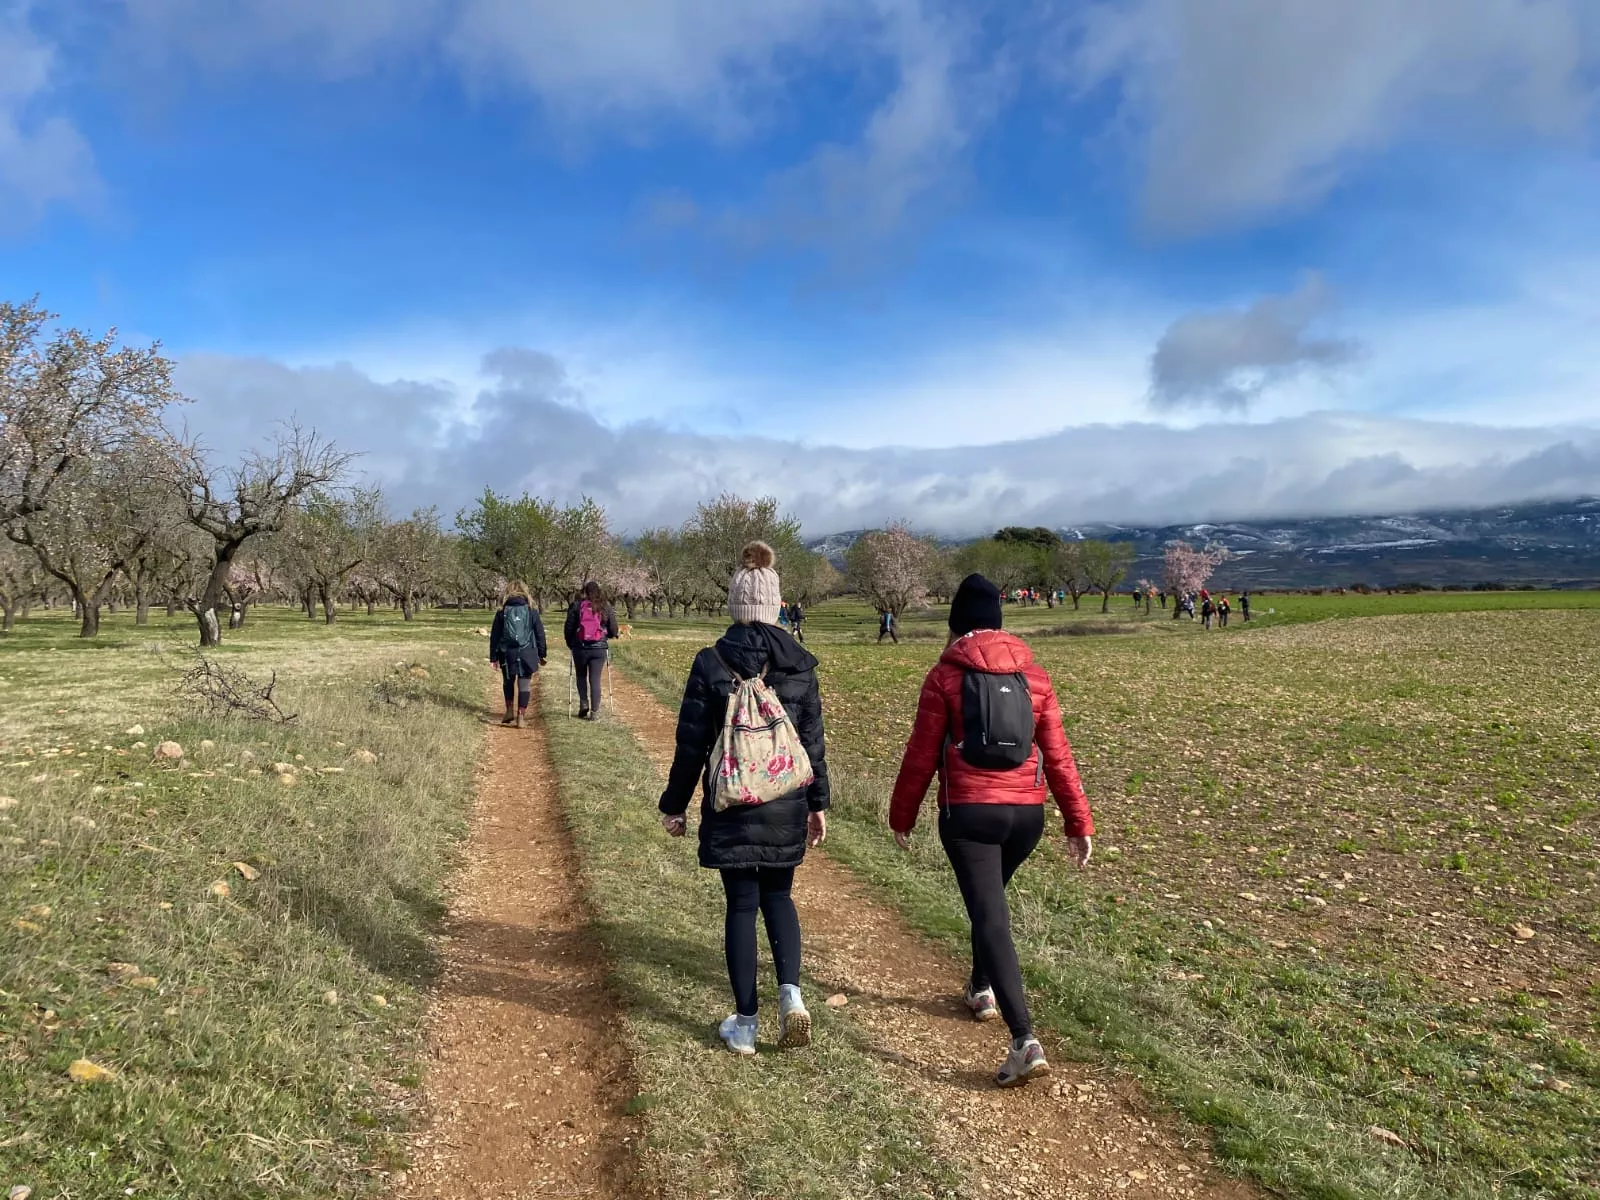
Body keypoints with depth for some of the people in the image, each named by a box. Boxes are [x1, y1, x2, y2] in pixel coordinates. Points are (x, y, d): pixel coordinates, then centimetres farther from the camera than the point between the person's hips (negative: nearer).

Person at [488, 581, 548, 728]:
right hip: (527, 654, -1)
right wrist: (541, 655, 12)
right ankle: (521, 716, 1)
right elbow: (540, 634, 4)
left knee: (508, 682, 21)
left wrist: (494, 656, 10)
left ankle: (509, 711, 17)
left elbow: (494, 635, 4)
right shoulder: (532, 611, 1)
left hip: (507, 654, 1)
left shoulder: (502, 612, 3)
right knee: (524, 685, 4)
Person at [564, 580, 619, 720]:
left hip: (580, 648, 0)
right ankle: (595, 712, 4)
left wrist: (570, 644, 15)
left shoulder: (575, 606, -2)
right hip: (599, 648, 1)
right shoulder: (606, 608, 1)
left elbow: (568, 628, -1)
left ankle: (584, 705, 7)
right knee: (595, 679, 6)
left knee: (581, 676, 20)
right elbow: (613, 631, 5)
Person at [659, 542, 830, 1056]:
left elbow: (691, 743, -5)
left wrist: (675, 804, 5)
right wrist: (818, 804, 13)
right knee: (777, 895, 20)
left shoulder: (710, 663, -9)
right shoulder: (799, 663, -1)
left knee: (741, 904, 9)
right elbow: (813, 741, 3)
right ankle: (790, 992, 1)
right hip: (786, 807, 2)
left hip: (731, 807, -2)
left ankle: (744, 1024, 16)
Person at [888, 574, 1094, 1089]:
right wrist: (1079, 822, 8)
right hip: (1027, 813, 5)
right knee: (990, 900, 27)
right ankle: (982, 989, 43)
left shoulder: (945, 676, -5)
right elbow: (1058, 754, 4)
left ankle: (1025, 1041, -14)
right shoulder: (1033, 674, 5)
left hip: (968, 813, -5)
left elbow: (921, 755, -4)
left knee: (990, 918, -4)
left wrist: (902, 816, 8)